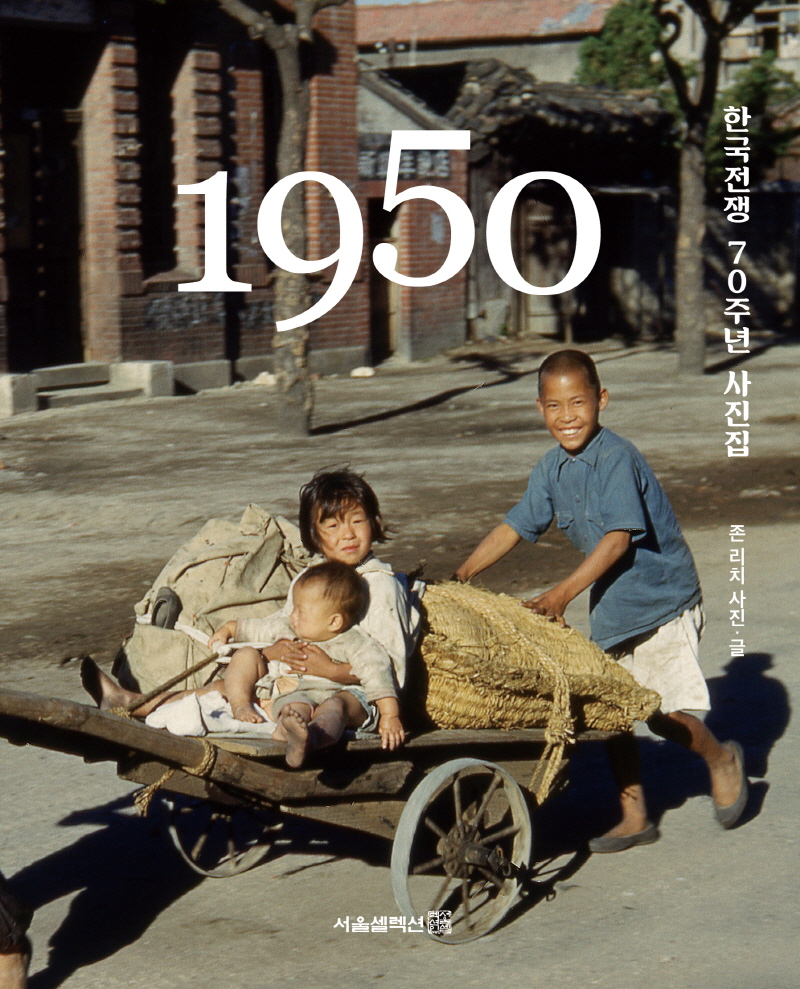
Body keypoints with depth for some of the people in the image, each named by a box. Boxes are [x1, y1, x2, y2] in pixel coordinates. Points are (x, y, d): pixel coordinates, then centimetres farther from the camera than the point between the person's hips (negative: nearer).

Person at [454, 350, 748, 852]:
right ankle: (634, 817, 18)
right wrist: (461, 575, 1)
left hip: (661, 597, -7)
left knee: (663, 713, -8)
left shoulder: (618, 458, -22)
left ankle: (721, 758, 23)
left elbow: (618, 537, -28)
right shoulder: (551, 470, 1)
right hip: (610, 603, 7)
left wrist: (565, 592, -33)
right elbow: (514, 527, 8)